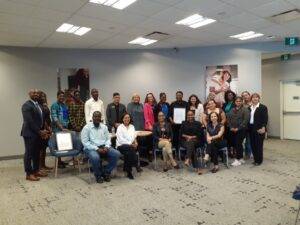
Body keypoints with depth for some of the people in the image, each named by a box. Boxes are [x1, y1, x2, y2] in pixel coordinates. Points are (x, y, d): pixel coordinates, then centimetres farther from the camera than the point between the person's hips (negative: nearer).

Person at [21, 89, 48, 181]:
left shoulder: (38, 105, 16)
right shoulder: (26, 105, -11)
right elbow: (29, 121, -18)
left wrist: (42, 130, 5)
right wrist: (39, 131, -17)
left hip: (38, 133, 8)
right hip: (30, 133, -8)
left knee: (36, 153, 13)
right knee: (29, 153, -2)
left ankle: (36, 170, 22)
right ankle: (29, 174, 5)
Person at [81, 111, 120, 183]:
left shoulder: (104, 127, 11)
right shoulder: (87, 127, -3)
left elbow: (108, 139, 11)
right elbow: (85, 142, -10)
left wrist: (107, 146, -12)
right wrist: (97, 149, -19)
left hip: (103, 147, 5)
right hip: (91, 148, -4)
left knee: (116, 154, -19)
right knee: (95, 157, -37)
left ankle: (106, 172, -1)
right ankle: (98, 175, -7)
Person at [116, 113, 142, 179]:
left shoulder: (132, 126, 20)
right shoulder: (120, 127, 3)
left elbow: (134, 137, 12)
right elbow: (120, 139, -9)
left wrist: (135, 142, -11)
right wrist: (130, 144, -18)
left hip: (131, 146, 4)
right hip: (121, 146, -3)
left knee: (128, 153, -32)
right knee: (130, 149, -37)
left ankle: (128, 170, -25)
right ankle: (136, 165, -31)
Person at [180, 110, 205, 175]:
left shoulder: (198, 123, 14)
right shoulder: (184, 123, 18)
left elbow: (200, 134, 4)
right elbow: (181, 134, 10)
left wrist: (192, 137, -9)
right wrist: (187, 136, -8)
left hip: (196, 141, 0)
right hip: (185, 141, 1)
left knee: (191, 143, -37)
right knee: (192, 148, -33)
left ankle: (187, 159, -52)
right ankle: (197, 167, -43)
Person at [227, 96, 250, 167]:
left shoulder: (245, 110, -4)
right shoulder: (232, 110, 16)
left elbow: (245, 120, -13)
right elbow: (228, 119, 11)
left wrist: (238, 128, -15)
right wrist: (231, 127, -3)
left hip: (241, 130, -6)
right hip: (233, 130, 6)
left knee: (238, 144, -8)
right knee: (234, 144, 8)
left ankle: (238, 159, 1)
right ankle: (241, 158, 22)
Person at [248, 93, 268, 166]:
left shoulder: (263, 107, -2)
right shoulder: (249, 108, 12)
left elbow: (265, 119, -9)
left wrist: (263, 127, -19)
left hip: (259, 128, -5)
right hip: (251, 128, 5)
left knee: (259, 144, 0)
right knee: (253, 144, 8)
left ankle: (259, 160, 11)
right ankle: (255, 159, 20)